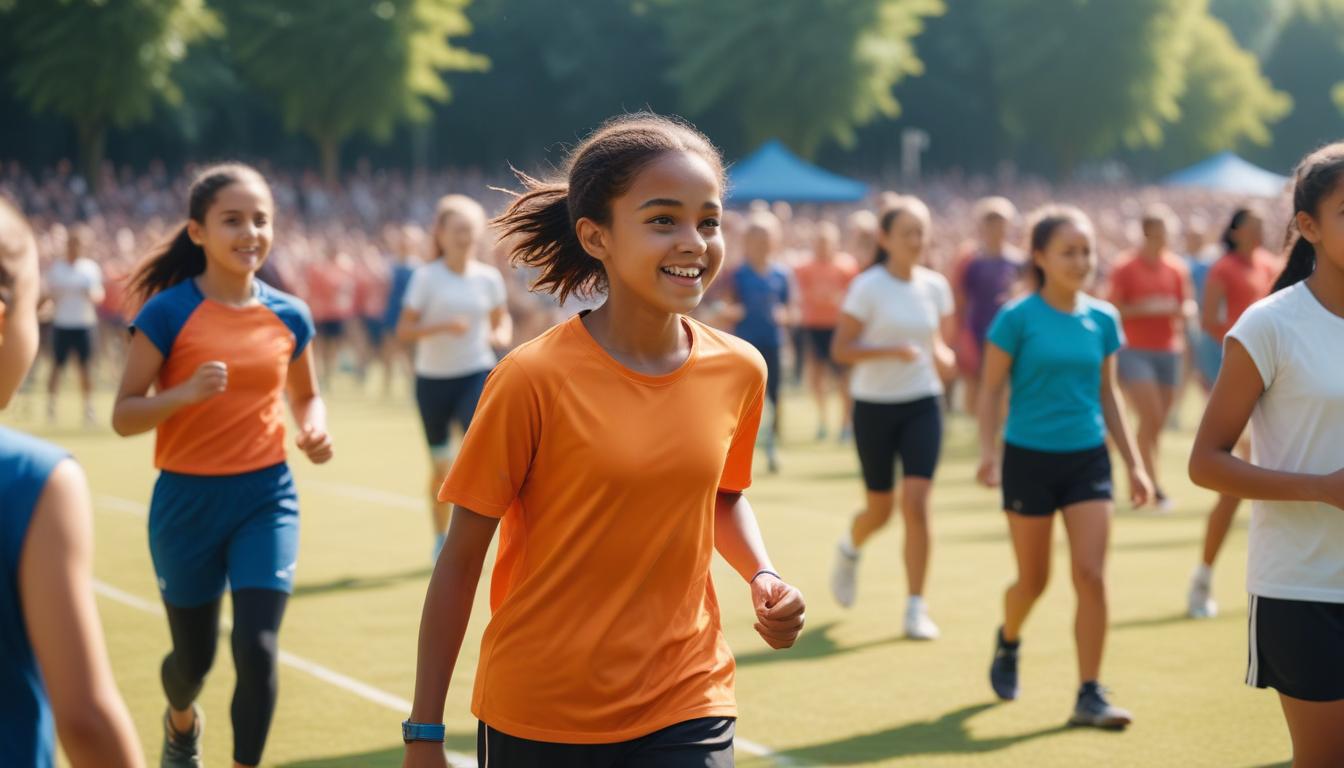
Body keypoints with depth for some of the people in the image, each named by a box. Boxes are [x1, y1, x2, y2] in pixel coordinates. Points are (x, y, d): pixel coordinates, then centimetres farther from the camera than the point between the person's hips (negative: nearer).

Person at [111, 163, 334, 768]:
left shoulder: (289, 316, 1)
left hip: (266, 498, 2)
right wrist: (185, 393, -29)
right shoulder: (168, 312, -11)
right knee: (194, 657, 14)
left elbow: (305, 395, 17)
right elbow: (123, 416, -11)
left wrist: (315, 430, -5)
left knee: (257, 651, -12)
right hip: (187, 499, -2)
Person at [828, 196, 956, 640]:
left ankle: (916, 608, -4)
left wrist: (942, 356, -6)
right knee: (880, 510, 8)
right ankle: (850, 548, 44)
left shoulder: (935, 286, 2)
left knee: (916, 504, -12)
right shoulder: (868, 287, -10)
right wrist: (891, 350, -26)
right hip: (874, 405, -2)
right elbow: (840, 350, -13)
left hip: (922, 405, 2)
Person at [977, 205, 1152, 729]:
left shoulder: (1103, 319, 4)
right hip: (1030, 458, -3)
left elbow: (1107, 395, 13)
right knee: (1033, 578, 8)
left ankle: (1090, 695, -4)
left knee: (1091, 575, -9)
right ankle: (1008, 641, 41)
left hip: (1087, 458, 3)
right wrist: (989, 450, -17)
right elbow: (991, 391, -3)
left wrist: (1133, 463, 11)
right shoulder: (1018, 318, -7)